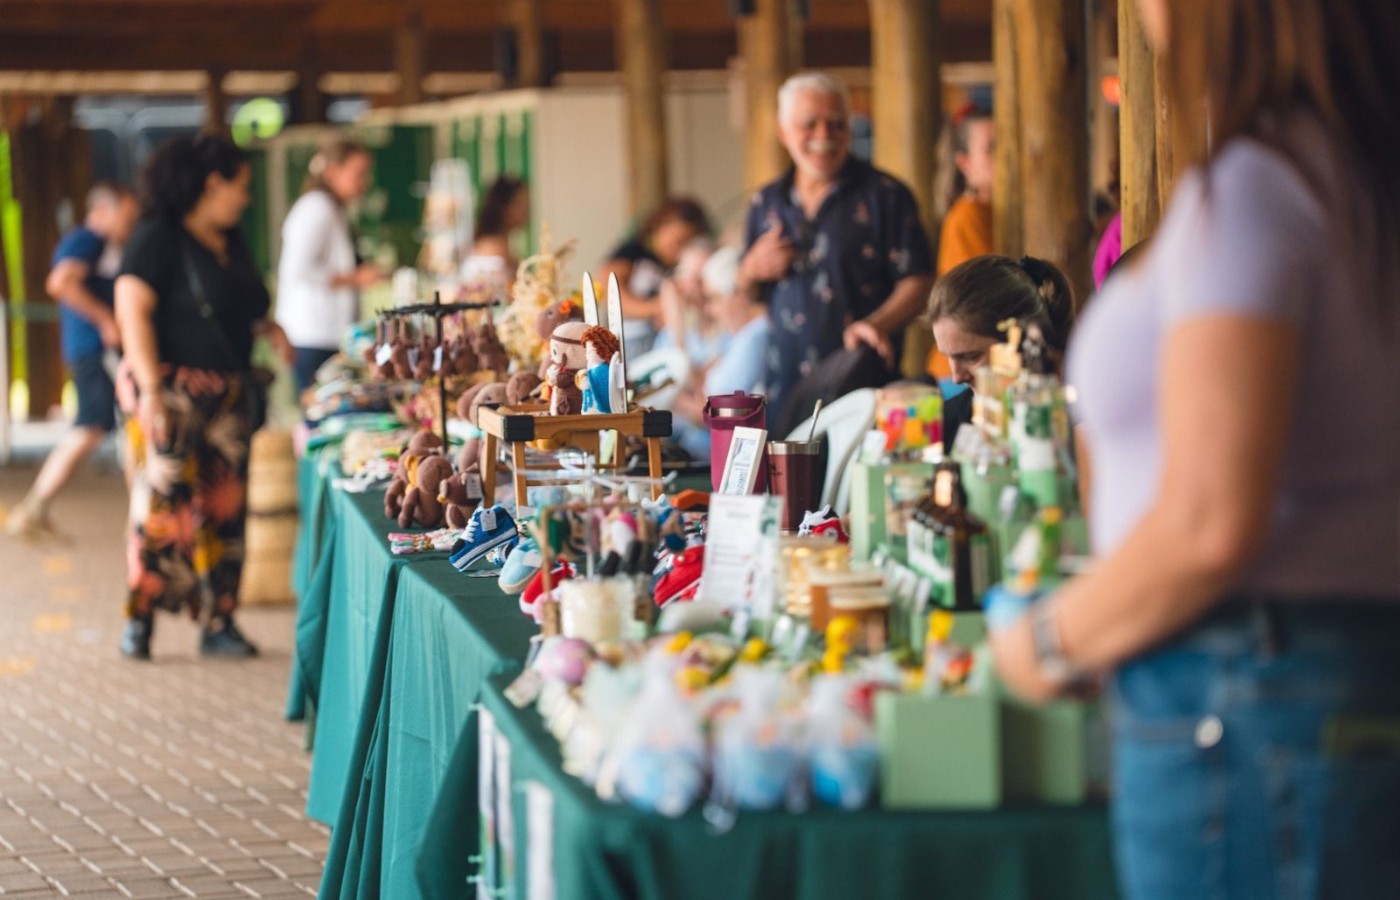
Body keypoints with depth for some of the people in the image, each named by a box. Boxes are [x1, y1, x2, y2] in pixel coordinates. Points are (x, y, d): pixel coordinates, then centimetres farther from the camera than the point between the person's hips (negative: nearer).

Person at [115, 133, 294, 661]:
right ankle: (140, 618, 0)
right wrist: (150, 388, -22)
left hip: (228, 394, 8)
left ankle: (219, 623, 10)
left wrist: (267, 328, 8)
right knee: (165, 502, -10)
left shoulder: (230, 244, 15)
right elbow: (132, 310, -16)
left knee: (223, 507, 6)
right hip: (176, 392, -8)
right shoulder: (159, 238, -9)